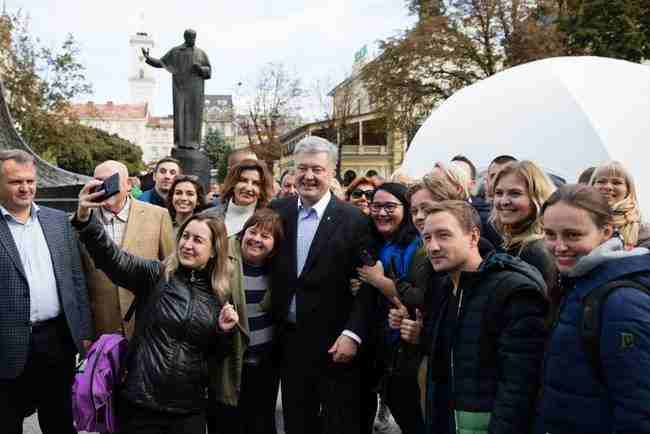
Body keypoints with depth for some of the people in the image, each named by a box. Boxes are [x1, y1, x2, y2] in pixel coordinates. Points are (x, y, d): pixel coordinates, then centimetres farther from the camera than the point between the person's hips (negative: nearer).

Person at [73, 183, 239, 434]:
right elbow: (112, 258, -19)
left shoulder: (220, 295, 4)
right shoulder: (155, 275, -3)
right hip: (140, 404, -2)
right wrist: (85, 219, -33)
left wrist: (225, 331, -8)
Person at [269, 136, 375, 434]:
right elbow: (272, 272, 9)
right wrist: (274, 326, 3)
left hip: (335, 344, -3)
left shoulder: (354, 220, -9)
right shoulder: (277, 211, 3)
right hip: (290, 342, 4)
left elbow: (366, 285, -11)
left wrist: (352, 334, -17)